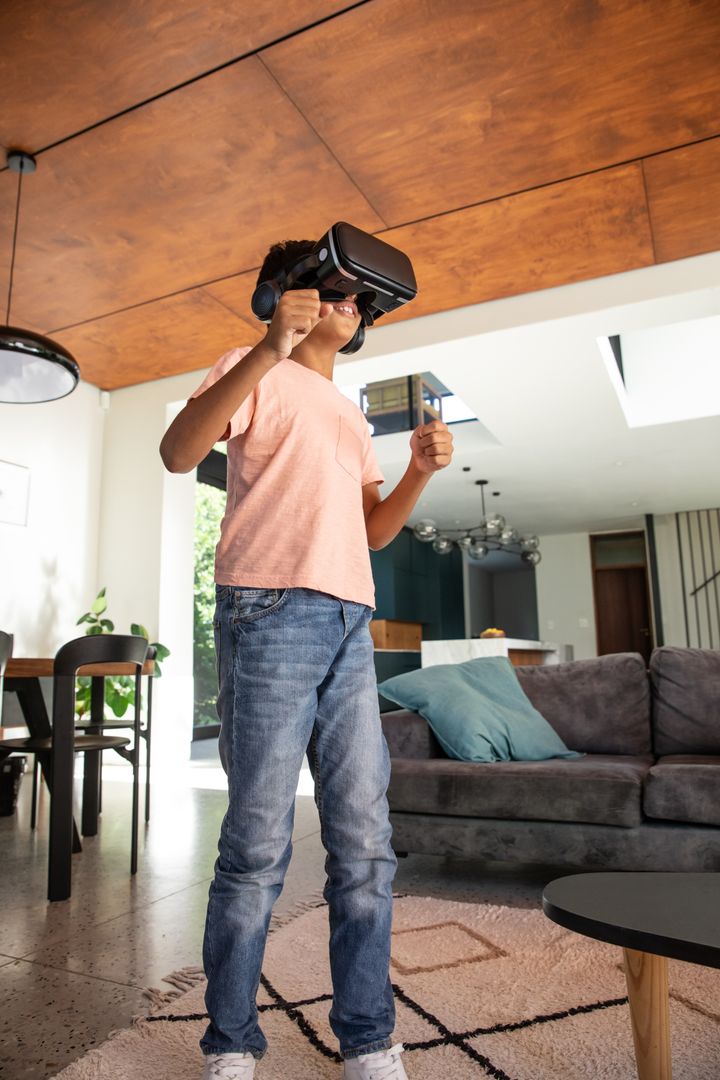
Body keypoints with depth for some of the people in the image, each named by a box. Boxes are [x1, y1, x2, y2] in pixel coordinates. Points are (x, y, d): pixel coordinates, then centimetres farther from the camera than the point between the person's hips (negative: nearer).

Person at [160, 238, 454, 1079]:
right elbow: (178, 452, -9)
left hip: (350, 625, 7)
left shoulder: (350, 415, 29)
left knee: (365, 844, 6)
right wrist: (268, 350, -17)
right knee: (259, 844, -1)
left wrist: (421, 471, 7)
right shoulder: (259, 373, 9)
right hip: (271, 612, -6)